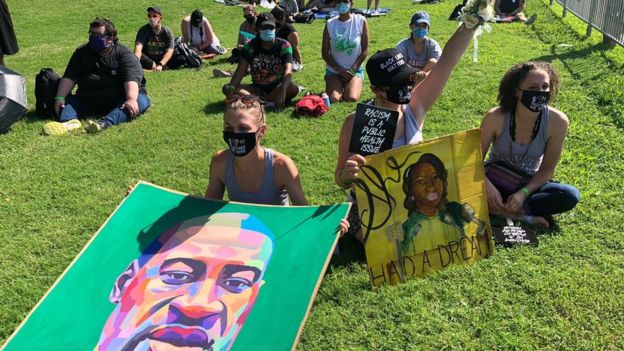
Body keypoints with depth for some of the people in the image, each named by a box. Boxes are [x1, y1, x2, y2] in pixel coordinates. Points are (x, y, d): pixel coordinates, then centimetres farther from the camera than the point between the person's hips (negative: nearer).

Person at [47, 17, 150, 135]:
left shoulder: (123, 54, -4)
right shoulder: (81, 52, 11)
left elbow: (131, 78, -21)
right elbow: (69, 78, 4)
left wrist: (131, 99, -39)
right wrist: (60, 97, -12)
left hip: (118, 102, -4)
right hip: (87, 102, 4)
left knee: (142, 101, -31)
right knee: (68, 100, -14)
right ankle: (70, 121, -48)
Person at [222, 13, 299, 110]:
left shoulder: (283, 46, -12)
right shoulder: (250, 46, -6)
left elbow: (288, 70, -27)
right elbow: (240, 70, -14)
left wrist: (283, 90, -47)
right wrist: (231, 88, -34)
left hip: (276, 87, -2)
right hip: (257, 88, 2)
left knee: (294, 88, -34)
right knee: (226, 88, -19)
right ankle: (269, 102, -35)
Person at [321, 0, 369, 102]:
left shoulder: (361, 21, -6)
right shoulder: (330, 24, -4)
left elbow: (365, 50, -3)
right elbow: (325, 53, -1)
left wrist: (352, 70, -10)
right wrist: (341, 70, -11)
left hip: (355, 70, -1)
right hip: (334, 70, 1)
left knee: (352, 98, -24)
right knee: (333, 99, -22)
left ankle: (347, 87, 11)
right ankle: (340, 87, 12)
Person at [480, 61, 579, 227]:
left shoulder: (557, 121, -19)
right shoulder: (496, 118, -23)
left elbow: (546, 170, -11)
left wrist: (523, 193, -27)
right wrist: (487, 185, -31)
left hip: (529, 184, 2)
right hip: (497, 181, -1)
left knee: (571, 196, -26)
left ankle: (497, 208, -23)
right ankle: (524, 215, -21)